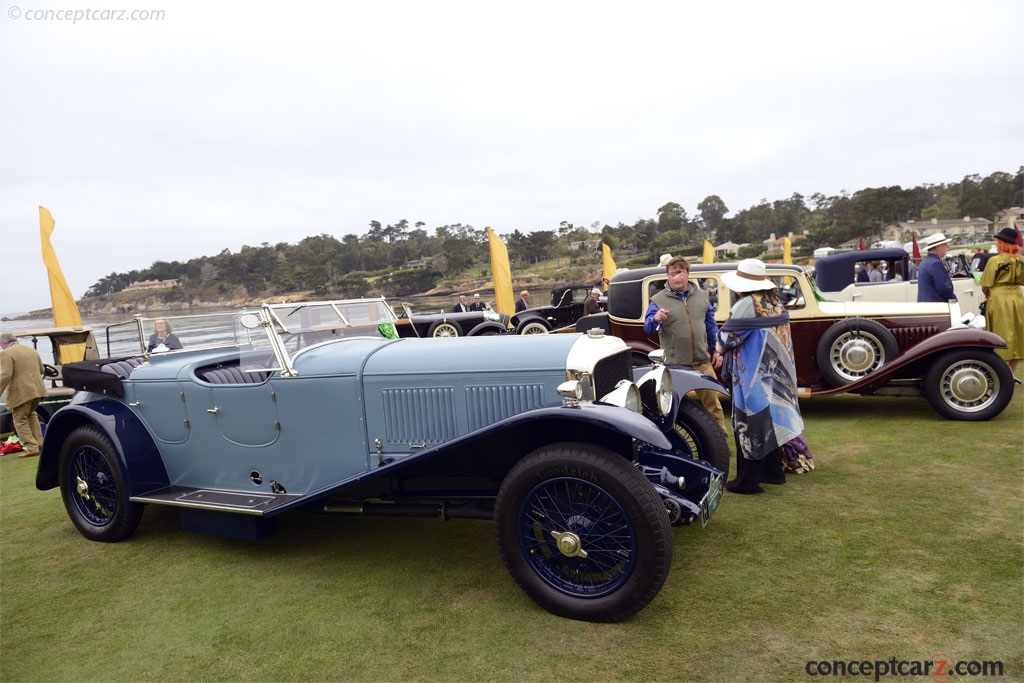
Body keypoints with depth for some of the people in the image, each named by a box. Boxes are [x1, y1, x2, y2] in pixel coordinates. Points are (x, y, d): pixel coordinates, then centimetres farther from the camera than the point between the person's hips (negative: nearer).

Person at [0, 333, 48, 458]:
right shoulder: (32, 350, 13)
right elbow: (41, 370, 19)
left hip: (21, 392, -7)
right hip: (36, 390, 7)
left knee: (20, 420, 2)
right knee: (31, 415, 23)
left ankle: (31, 447, -3)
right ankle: (38, 442, 22)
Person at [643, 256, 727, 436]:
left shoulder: (702, 296, 10)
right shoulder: (658, 300, -2)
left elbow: (711, 326, 16)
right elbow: (647, 328, -9)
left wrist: (717, 350, 13)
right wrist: (655, 319, -31)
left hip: (703, 362, 3)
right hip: (674, 365, -3)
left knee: (713, 403, 6)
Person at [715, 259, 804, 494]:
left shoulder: (747, 305, -18)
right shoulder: (776, 302, 8)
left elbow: (728, 337, -15)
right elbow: (774, 335, 14)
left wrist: (720, 347, 7)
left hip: (753, 376, -9)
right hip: (775, 375, 9)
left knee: (749, 425, -2)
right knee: (770, 421, 17)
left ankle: (747, 481, 3)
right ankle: (773, 472, 28)